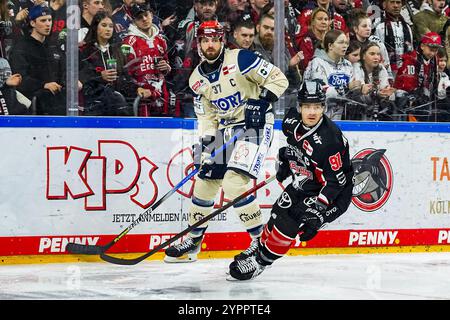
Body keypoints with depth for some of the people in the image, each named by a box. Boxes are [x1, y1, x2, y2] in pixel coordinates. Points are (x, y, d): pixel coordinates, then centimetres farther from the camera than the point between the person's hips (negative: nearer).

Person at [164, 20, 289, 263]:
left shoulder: (240, 60, -14)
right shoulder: (197, 79, 6)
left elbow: (278, 79, -12)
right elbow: (206, 116, 10)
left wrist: (261, 101, -23)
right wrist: (206, 144, -3)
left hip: (254, 125, -7)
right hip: (223, 129, 7)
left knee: (234, 183, -22)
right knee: (205, 183, 11)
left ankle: (261, 240, -10)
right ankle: (192, 242, 28)